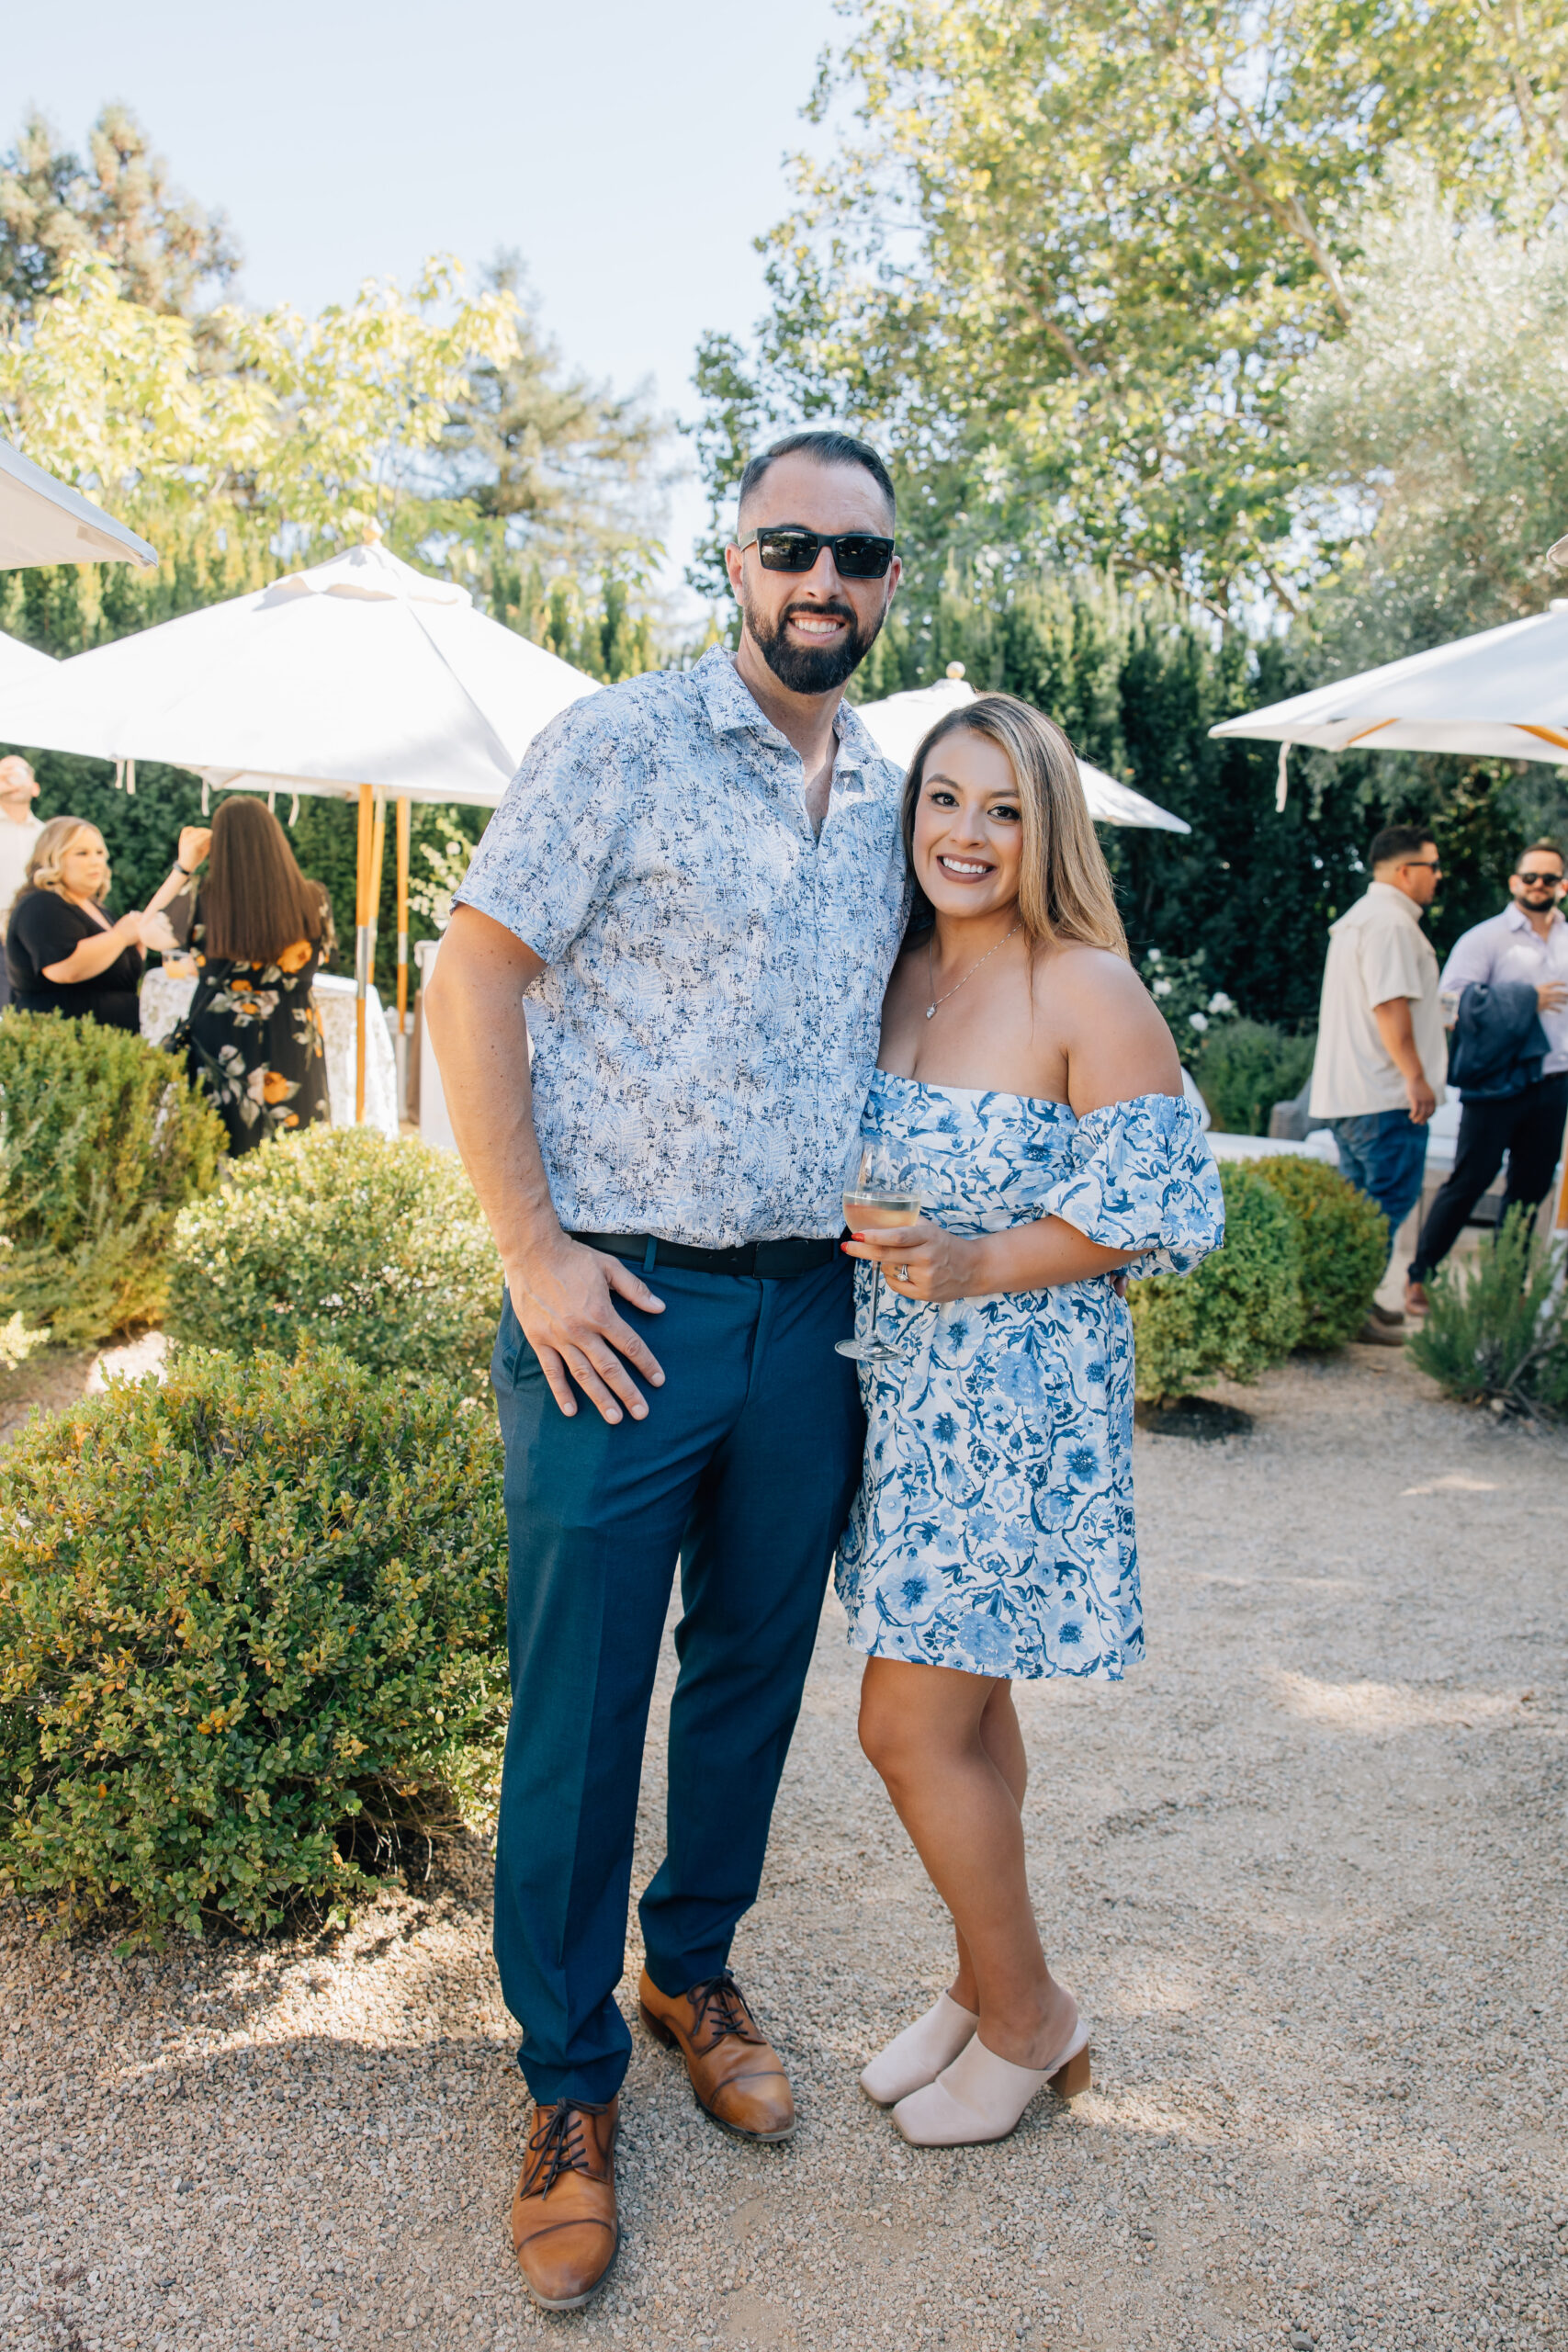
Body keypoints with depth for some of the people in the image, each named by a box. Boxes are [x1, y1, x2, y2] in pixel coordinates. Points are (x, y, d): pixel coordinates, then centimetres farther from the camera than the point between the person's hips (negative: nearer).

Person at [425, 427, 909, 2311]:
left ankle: (692, 1968, 40)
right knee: (579, 1707, 4)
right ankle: (570, 2086, 23)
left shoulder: (889, 798, 12)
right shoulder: (620, 743, -6)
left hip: (812, 1311, 6)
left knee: (757, 1668, 17)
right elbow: (471, 977, -9)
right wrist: (530, 1253, -13)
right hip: (624, 1310, -5)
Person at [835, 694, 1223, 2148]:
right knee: (964, 1706, 17)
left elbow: (1160, 1210, -13)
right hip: (900, 1384, 7)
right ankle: (982, 1988, 35)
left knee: (913, 1726, -2)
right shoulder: (898, 976, 8)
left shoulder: (1090, 994, -12)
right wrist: (866, 1242, -2)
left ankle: (1026, 2018, 21)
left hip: (1018, 1400, -6)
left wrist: (979, 1267, -22)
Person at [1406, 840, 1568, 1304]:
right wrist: (1525, 1000, -12)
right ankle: (1420, 1276, 5)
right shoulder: (1486, 938, -4)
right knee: (1469, 1182, -4)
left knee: (1530, 1188, 9)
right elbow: (1454, 1001, -12)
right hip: (1498, 1085, -5)